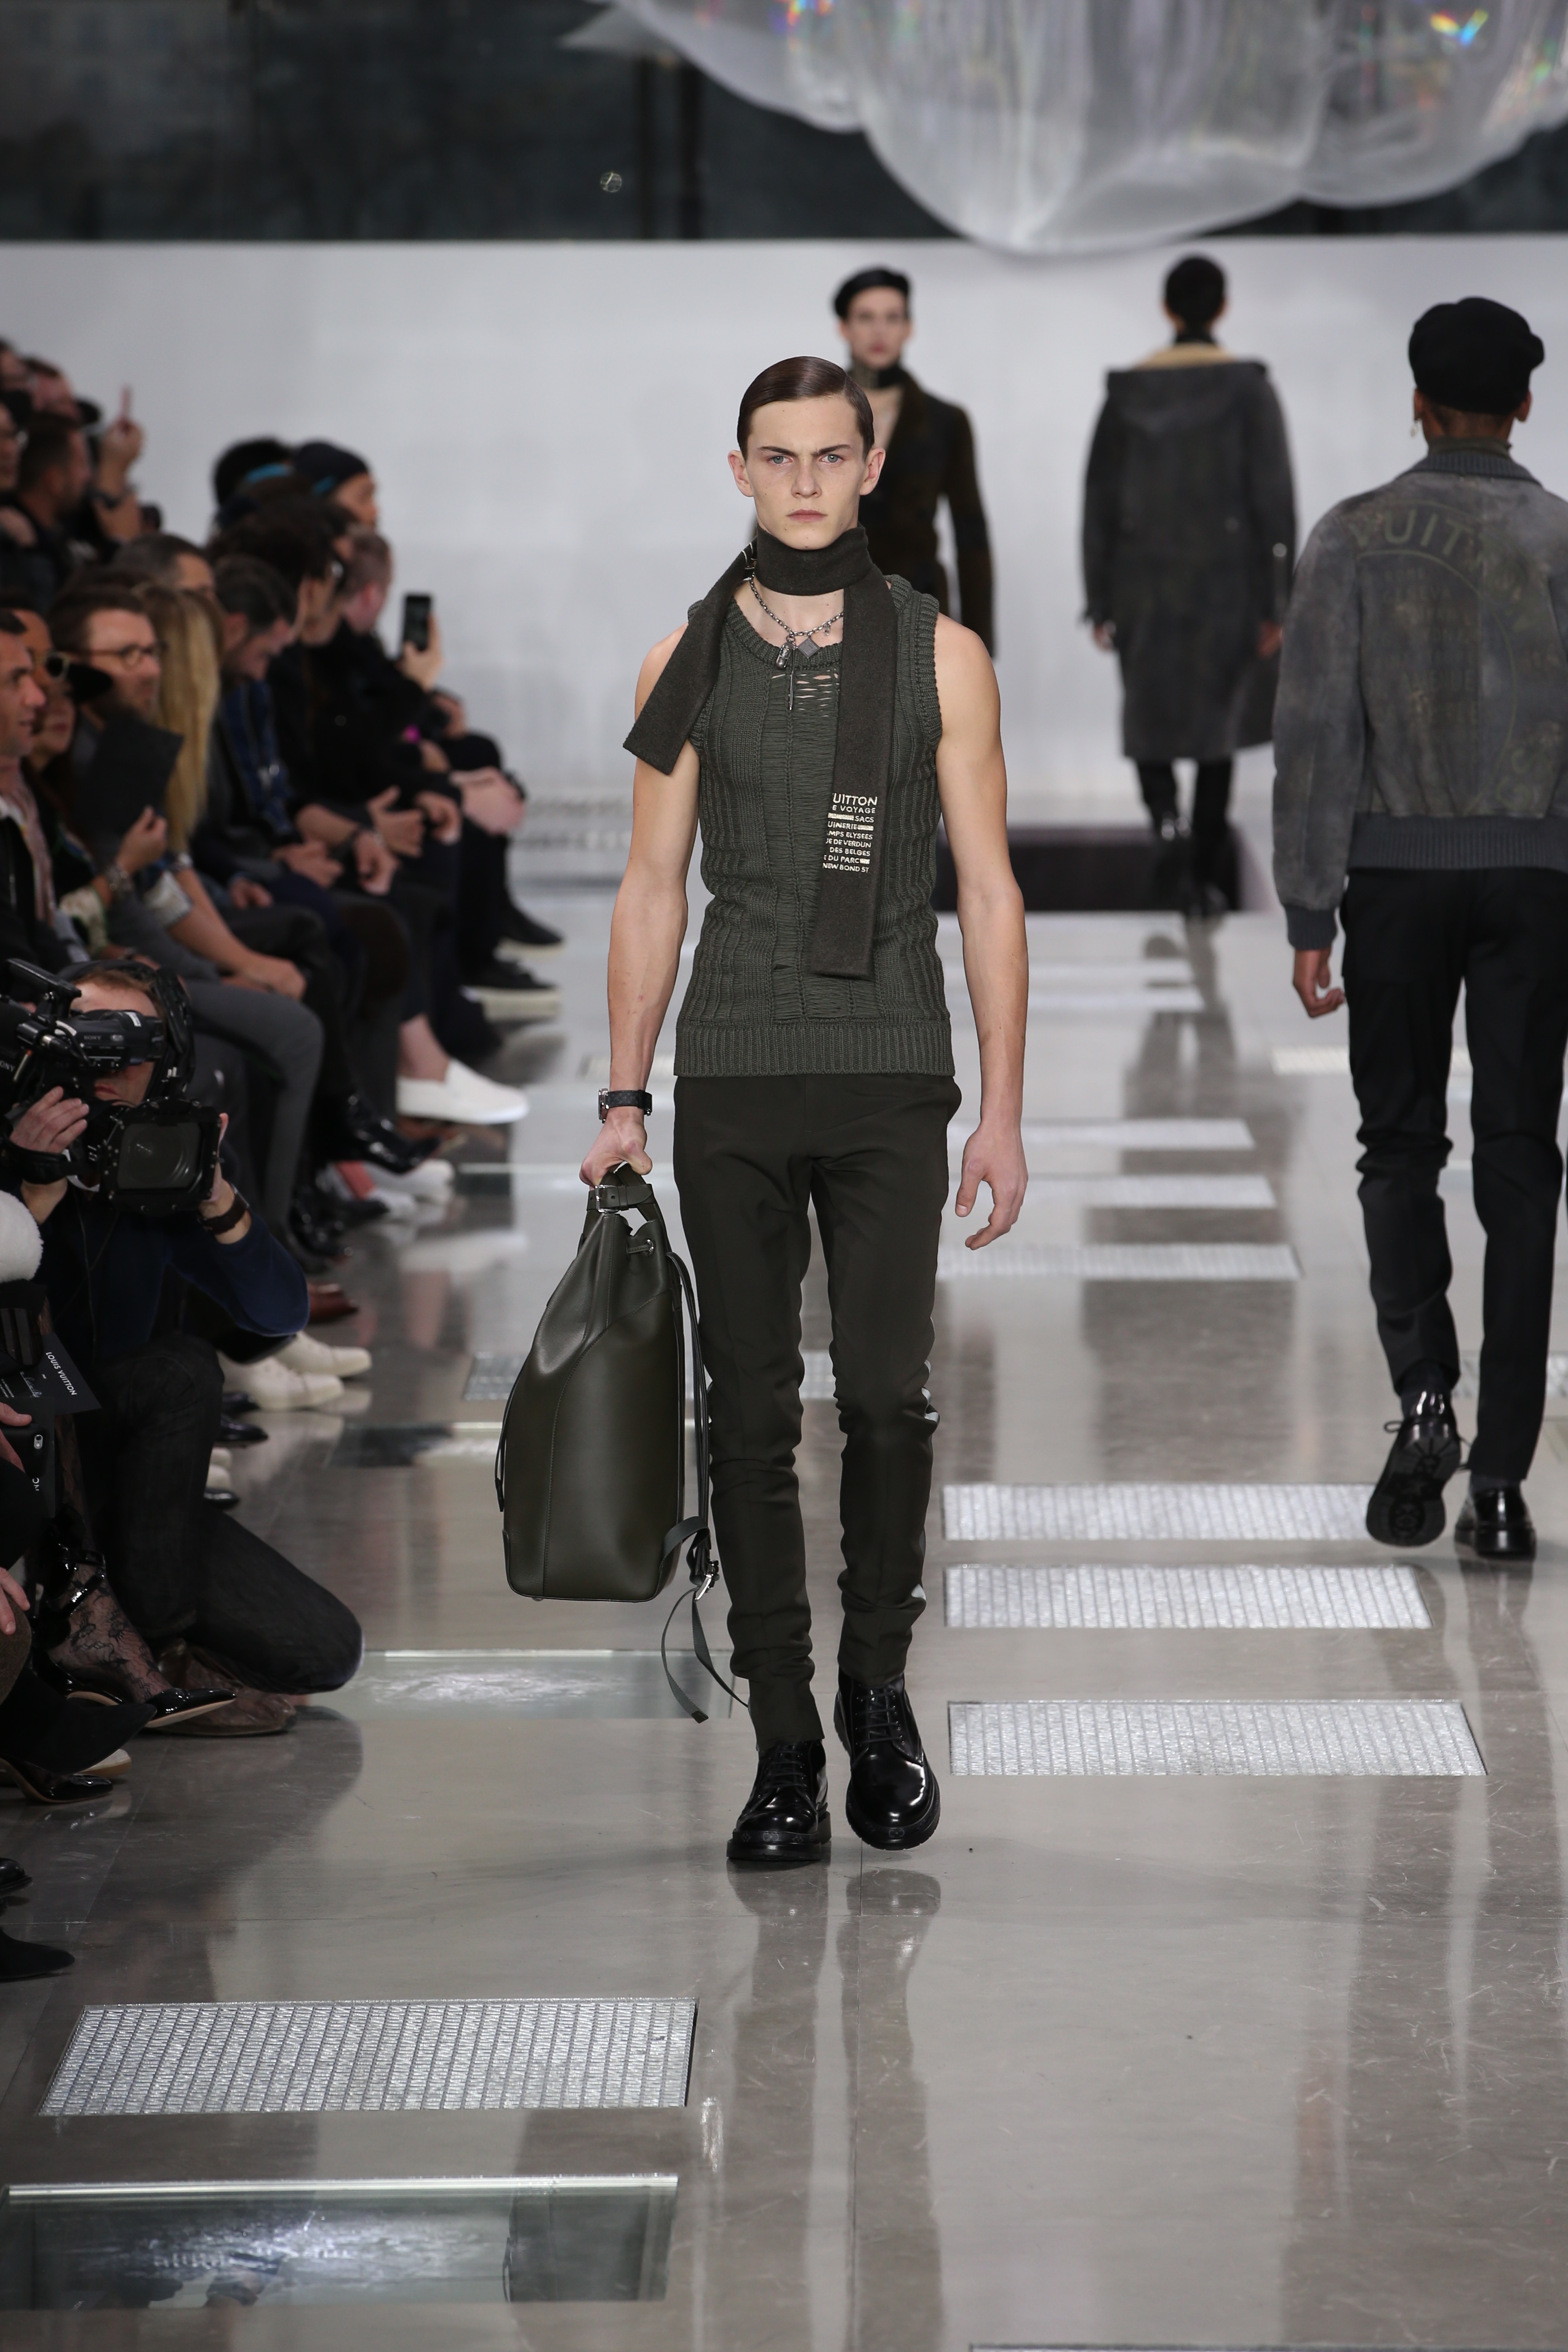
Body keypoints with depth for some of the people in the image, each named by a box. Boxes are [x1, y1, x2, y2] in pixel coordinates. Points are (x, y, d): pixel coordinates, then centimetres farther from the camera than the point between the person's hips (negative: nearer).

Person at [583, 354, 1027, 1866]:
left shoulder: (939, 656, 3)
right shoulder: (686, 664, 7)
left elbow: (988, 891, 3)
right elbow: (652, 889, 9)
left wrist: (1002, 1109, -1)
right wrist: (624, 1097, 3)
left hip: (890, 1083, -1)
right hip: (734, 1080, 1)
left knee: (885, 1396, -7)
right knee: (753, 1413, 0)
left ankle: (877, 1687, 16)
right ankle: (785, 1750, 7)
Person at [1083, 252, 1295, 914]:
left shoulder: (1129, 390, 0)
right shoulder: (1248, 387, -6)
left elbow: (1100, 499, 2)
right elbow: (1273, 497, -9)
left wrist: (1101, 603, 9)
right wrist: (1277, 603, -3)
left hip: (1145, 583, 1)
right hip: (1227, 581, -1)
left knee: (1152, 722, 12)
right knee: (1217, 730, 11)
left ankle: (1168, 823, -16)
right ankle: (1206, 877, 11)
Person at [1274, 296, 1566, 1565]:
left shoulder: (1355, 538, -3)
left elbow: (1316, 731, -6)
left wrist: (1310, 916, -3)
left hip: (1396, 868, 0)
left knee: (1401, 1144, 13)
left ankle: (1423, 1393, -10)